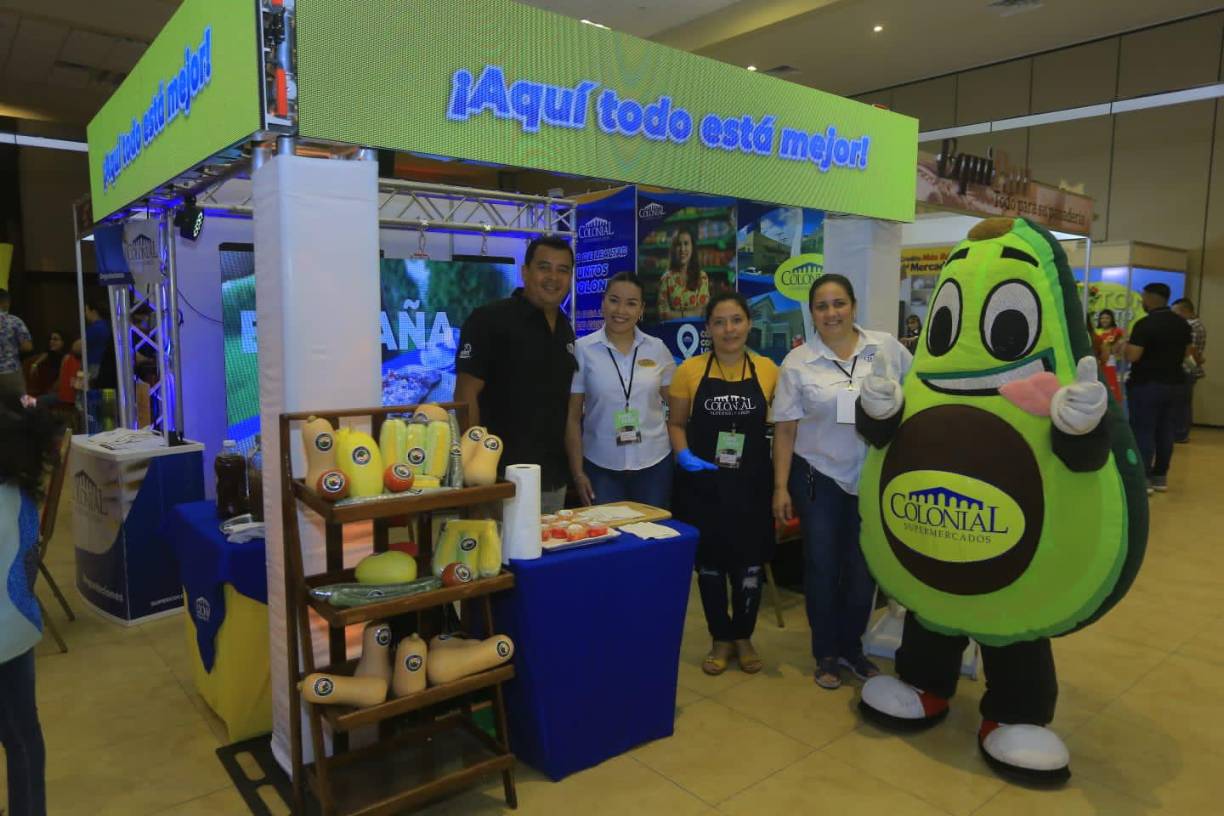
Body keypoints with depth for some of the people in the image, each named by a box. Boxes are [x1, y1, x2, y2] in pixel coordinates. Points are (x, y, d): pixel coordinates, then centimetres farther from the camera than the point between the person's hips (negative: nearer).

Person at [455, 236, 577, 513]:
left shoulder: (565, 329, 12)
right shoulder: (489, 319, -10)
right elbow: (466, 395, -13)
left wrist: (575, 468, 13)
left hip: (554, 480, 7)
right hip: (502, 479, -7)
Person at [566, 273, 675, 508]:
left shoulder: (658, 349, 2)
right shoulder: (582, 350, -4)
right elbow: (572, 417, -2)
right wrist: (577, 472, -4)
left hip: (654, 464, 2)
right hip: (601, 467, -2)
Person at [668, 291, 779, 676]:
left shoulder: (768, 369, 0)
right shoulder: (690, 370, -4)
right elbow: (675, 423, 2)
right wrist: (683, 455, -13)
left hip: (751, 484, 1)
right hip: (702, 484, 0)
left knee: (750, 563, 10)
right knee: (709, 563, 11)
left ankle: (744, 637, 33)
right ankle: (721, 639, 30)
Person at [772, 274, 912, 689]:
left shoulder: (887, 347, -1)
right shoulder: (798, 362, -5)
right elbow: (785, 428, -4)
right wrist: (780, 487, -6)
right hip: (818, 479, -1)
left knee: (864, 568, 11)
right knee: (822, 567, 8)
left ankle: (851, 647, 32)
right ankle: (826, 654, 26)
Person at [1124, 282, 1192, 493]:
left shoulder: (1145, 324, -16)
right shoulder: (1183, 324, 8)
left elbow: (1132, 356, -20)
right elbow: (1187, 353, 17)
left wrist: (1124, 345, -1)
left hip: (1146, 384, -7)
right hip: (1175, 383, 7)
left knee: (1143, 431, -3)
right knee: (1166, 432, 11)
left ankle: (1143, 479, -5)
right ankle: (1160, 476, 17)